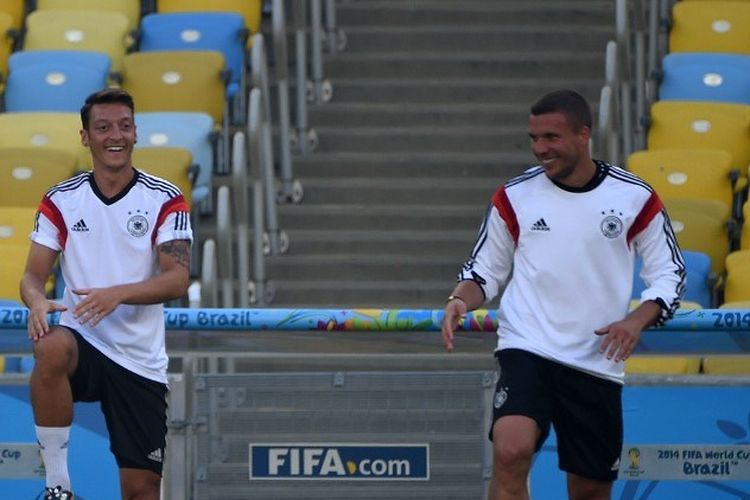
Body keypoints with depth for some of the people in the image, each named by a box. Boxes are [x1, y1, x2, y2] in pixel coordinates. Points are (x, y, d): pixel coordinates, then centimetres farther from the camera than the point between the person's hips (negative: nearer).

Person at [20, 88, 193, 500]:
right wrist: (37, 301, -23)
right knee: (51, 350, -37)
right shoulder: (60, 200, 4)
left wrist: (118, 293, -28)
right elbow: (33, 274, 2)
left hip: (140, 359, 1)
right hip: (83, 342, -1)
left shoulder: (165, 199, -1)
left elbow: (178, 280, -10)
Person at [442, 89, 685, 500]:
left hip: (598, 363, 1)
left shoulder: (635, 198, 0)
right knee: (511, 452, -27)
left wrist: (637, 320, -12)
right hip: (526, 349, -1)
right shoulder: (515, 196, 2)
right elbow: (485, 270, 11)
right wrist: (460, 301, -11)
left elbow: (669, 274, 7)